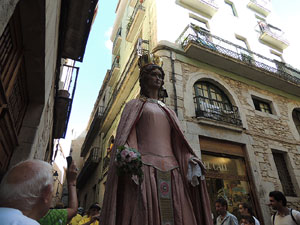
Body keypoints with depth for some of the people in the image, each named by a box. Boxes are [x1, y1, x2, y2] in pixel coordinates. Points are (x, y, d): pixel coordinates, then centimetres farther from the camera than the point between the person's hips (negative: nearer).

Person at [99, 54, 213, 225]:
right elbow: (125, 136, 1)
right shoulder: (134, 105, 15)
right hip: (145, 166, -4)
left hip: (171, 169, 4)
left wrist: (191, 160, -1)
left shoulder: (168, 111, 26)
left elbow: (179, 142, 17)